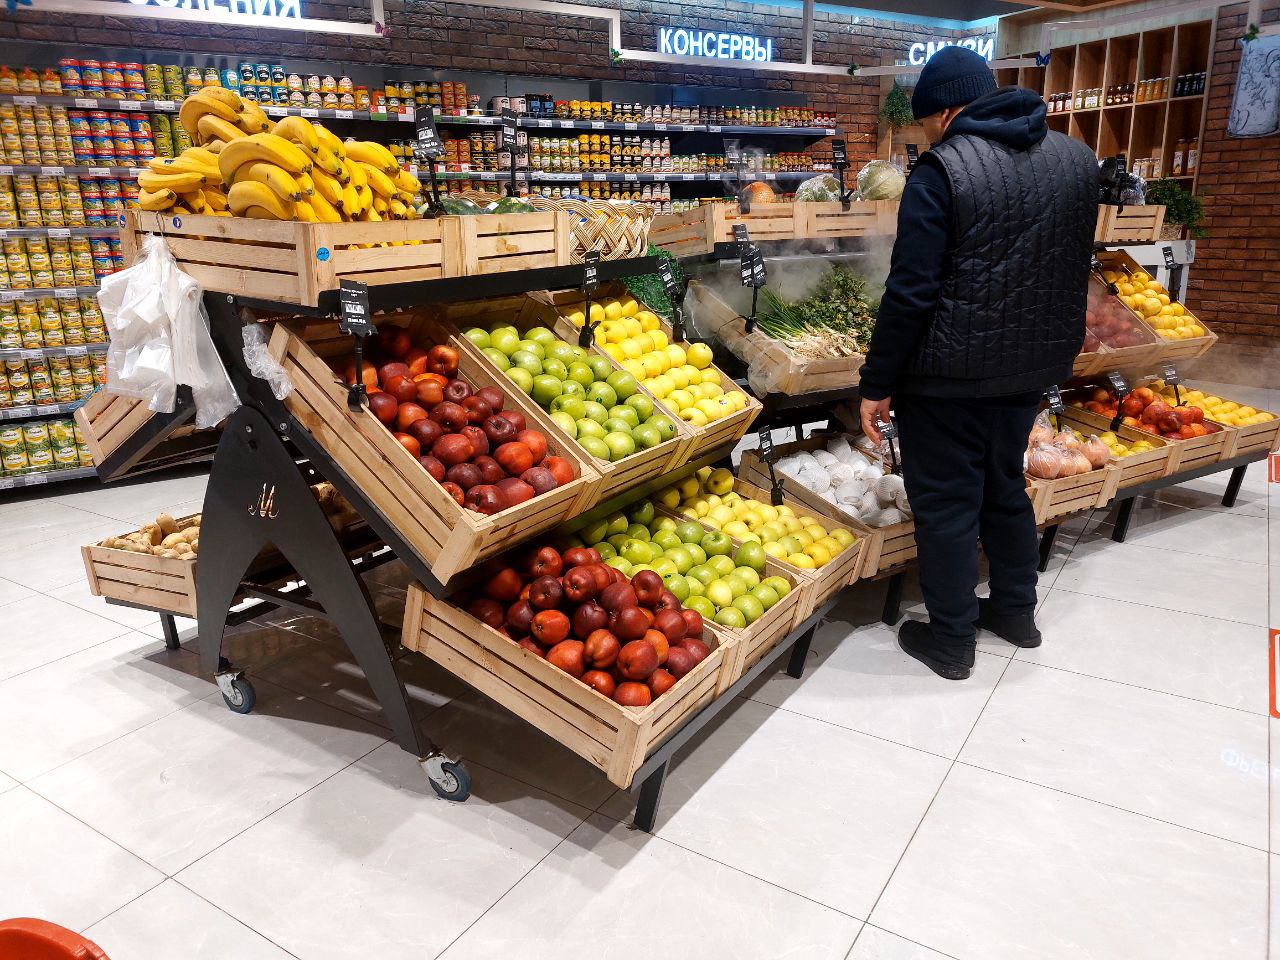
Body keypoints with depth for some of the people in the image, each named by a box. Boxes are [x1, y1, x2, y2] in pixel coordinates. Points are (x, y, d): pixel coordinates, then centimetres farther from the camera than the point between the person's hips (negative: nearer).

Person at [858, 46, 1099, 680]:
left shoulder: (942, 170, -15)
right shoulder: (1077, 159, 7)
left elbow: (911, 291, -20)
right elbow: (1071, 271, 15)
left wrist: (877, 383, -13)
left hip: (950, 373, -7)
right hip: (1032, 365, 7)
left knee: (946, 503, 5)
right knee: (1005, 485, 22)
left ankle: (951, 642, 18)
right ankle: (1015, 611, 38)